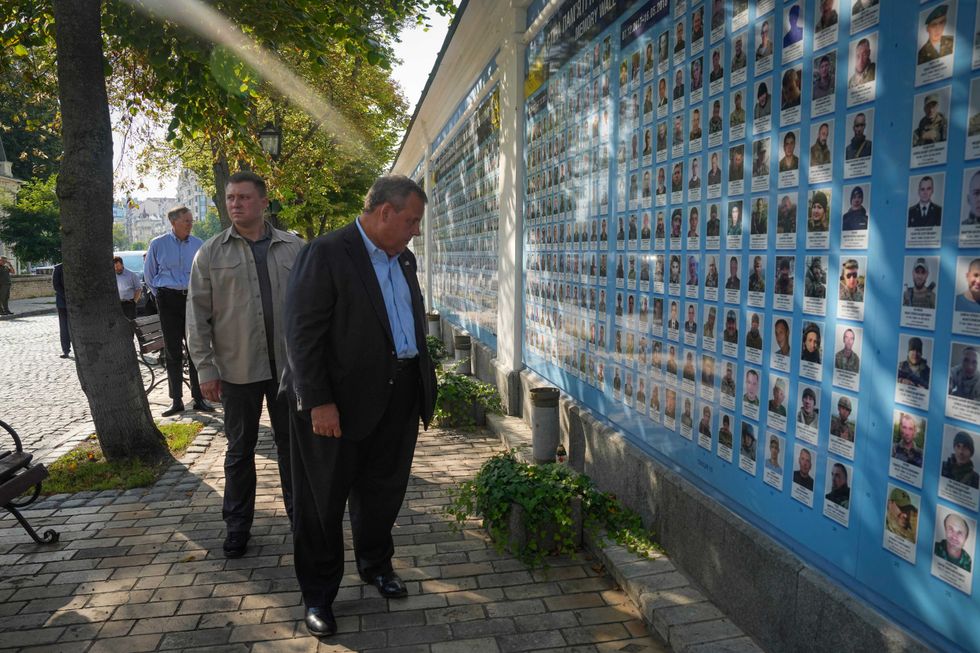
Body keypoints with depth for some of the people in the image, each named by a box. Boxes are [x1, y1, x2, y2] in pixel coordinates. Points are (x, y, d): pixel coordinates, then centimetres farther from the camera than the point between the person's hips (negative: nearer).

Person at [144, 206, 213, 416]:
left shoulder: (199, 245, 4)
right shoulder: (158, 244, 1)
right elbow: (149, 274, 12)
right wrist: (159, 295, 9)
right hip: (168, 300, -1)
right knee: (173, 351, 3)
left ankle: (199, 398, 7)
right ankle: (176, 400, 10)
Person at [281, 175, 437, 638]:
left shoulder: (404, 259, 11)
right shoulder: (324, 255, -13)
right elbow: (302, 335, -17)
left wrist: (422, 388, 10)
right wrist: (318, 402, -20)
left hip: (399, 398, 7)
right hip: (341, 401, -7)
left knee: (383, 491, 20)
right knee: (323, 500, 9)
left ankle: (376, 564, 43)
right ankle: (318, 594, 27)